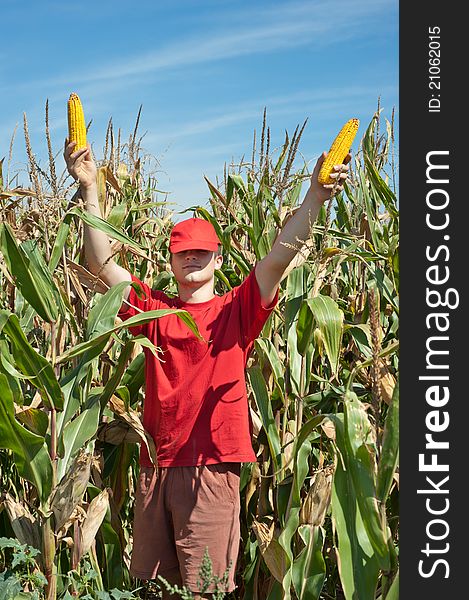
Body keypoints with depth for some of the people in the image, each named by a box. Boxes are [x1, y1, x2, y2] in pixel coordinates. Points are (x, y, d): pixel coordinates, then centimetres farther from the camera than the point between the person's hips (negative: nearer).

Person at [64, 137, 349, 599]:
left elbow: (280, 255, -9)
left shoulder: (236, 310, 5)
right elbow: (101, 263, -1)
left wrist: (316, 197, -22)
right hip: (155, 465, 3)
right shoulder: (154, 309, 10)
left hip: (213, 467, -3)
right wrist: (89, 188, -10)